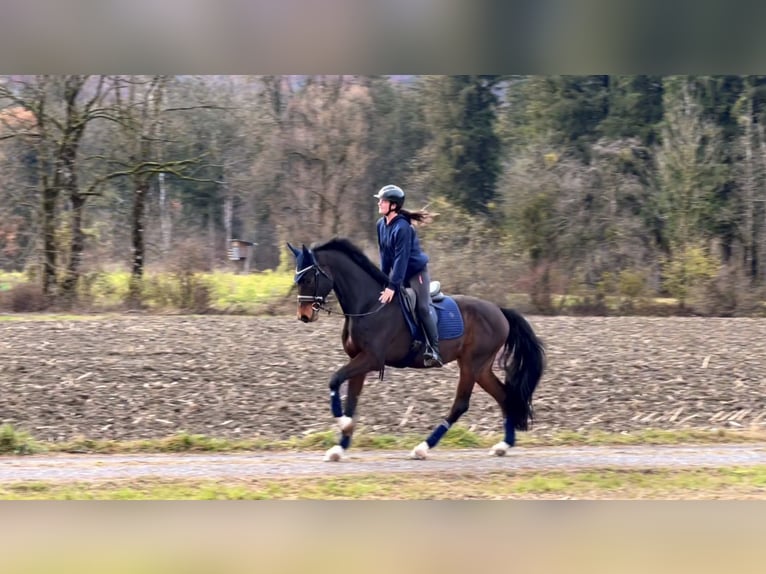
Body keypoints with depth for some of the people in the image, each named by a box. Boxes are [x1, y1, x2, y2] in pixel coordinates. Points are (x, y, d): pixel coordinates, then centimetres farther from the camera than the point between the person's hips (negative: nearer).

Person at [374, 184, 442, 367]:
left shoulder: (402, 227, -25)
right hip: (398, 273, 9)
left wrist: (392, 286, -31)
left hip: (416, 271, -9)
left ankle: (433, 351, -16)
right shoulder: (381, 225, -1)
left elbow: (401, 258, -28)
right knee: (383, 303, 4)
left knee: (422, 308, -16)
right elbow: (385, 255, 6)